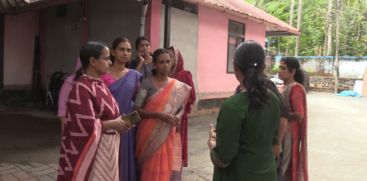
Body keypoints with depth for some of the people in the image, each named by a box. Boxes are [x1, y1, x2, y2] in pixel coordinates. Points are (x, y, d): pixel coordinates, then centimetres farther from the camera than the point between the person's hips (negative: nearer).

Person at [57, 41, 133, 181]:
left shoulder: (100, 84, 8)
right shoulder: (81, 88, -19)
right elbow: (87, 125, -24)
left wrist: (119, 119, -1)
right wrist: (113, 124, -14)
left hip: (107, 147, 8)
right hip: (92, 149, -8)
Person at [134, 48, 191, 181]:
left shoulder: (178, 86, 5)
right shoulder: (147, 83, -5)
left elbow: (182, 107, 14)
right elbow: (137, 110, -9)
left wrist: (178, 117, -8)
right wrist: (159, 115, -20)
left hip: (170, 135, 3)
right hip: (150, 135, -3)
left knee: (170, 168, 4)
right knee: (151, 170, 3)